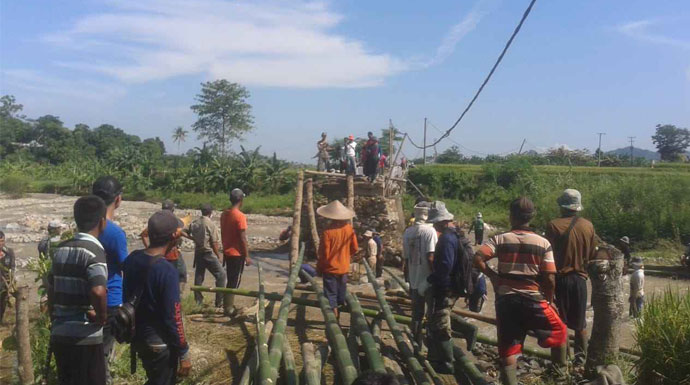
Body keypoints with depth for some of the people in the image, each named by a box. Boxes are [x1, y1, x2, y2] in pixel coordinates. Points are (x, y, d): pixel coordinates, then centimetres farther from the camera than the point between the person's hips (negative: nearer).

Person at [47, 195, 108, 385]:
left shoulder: (61, 249, 8)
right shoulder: (94, 251, -16)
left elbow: (51, 290, 16)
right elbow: (98, 292, -30)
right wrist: (102, 317, -14)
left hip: (59, 335, 7)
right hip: (85, 338, -7)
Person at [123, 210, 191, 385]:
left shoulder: (132, 259, -6)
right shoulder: (167, 271, -27)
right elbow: (173, 317, -23)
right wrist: (183, 353, -13)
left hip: (137, 336, 7)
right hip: (160, 343, -7)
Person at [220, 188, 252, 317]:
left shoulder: (224, 214, 6)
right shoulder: (240, 216, -18)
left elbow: (223, 233, 13)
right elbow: (242, 238, -18)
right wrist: (247, 256, -13)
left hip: (227, 252, 8)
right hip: (237, 253, -8)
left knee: (230, 281, 17)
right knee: (234, 282, 0)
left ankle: (227, 306, 24)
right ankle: (229, 309, 5)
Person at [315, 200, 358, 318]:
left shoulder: (328, 231, -21)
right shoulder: (349, 228, -6)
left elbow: (324, 253, -16)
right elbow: (355, 248, 3)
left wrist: (319, 268, -1)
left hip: (330, 268, -5)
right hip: (344, 267, 5)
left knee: (331, 295, 5)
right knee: (341, 292, 21)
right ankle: (340, 310, 34)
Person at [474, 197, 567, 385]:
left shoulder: (500, 239, -3)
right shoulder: (543, 243, -3)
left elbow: (477, 259, -14)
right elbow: (549, 278, -6)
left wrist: (492, 275, 1)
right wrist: (549, 300, 9)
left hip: (506, 299, 1)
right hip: (533, 299, -1)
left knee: (508, 349, 8)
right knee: (559, 332, 23)